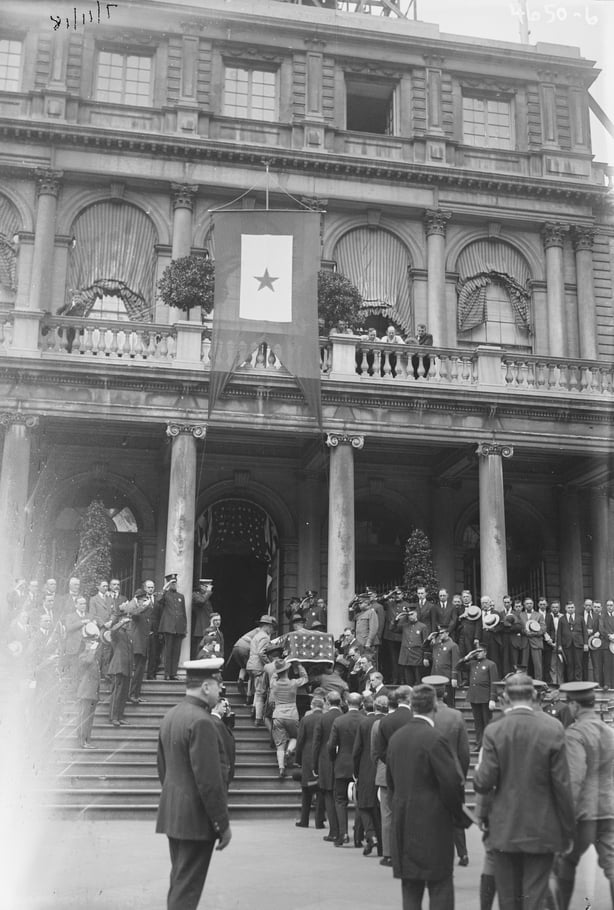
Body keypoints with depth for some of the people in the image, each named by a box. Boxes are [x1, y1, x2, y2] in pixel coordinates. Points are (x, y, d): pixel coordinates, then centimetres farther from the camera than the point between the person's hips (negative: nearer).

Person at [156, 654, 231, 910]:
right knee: (187, 889, -1)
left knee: (179, 882, 19)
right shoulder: (202, 722, -21)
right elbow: (209, 780, -22)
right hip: (196, 820, -9)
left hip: (172, 815, 9)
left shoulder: (170, 716, 8)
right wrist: (223, 824, -15)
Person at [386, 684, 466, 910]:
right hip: (433, 823, -6)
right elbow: (452, 781, -16)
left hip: (402, 822, 7)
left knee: (410, 887, 14)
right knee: (440, 887, 2)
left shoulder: (396, 738, 6)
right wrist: (457, 814, 0)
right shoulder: (433, 739, -16)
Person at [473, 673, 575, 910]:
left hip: (505, 829, 1)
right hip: (542, 831, 0)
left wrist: (478, 772, 13)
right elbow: (563, 785, -8)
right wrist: (568, 830, 2)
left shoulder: (494, 731, -9)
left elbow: (484, 783, -11)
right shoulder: (554, 729, -10)